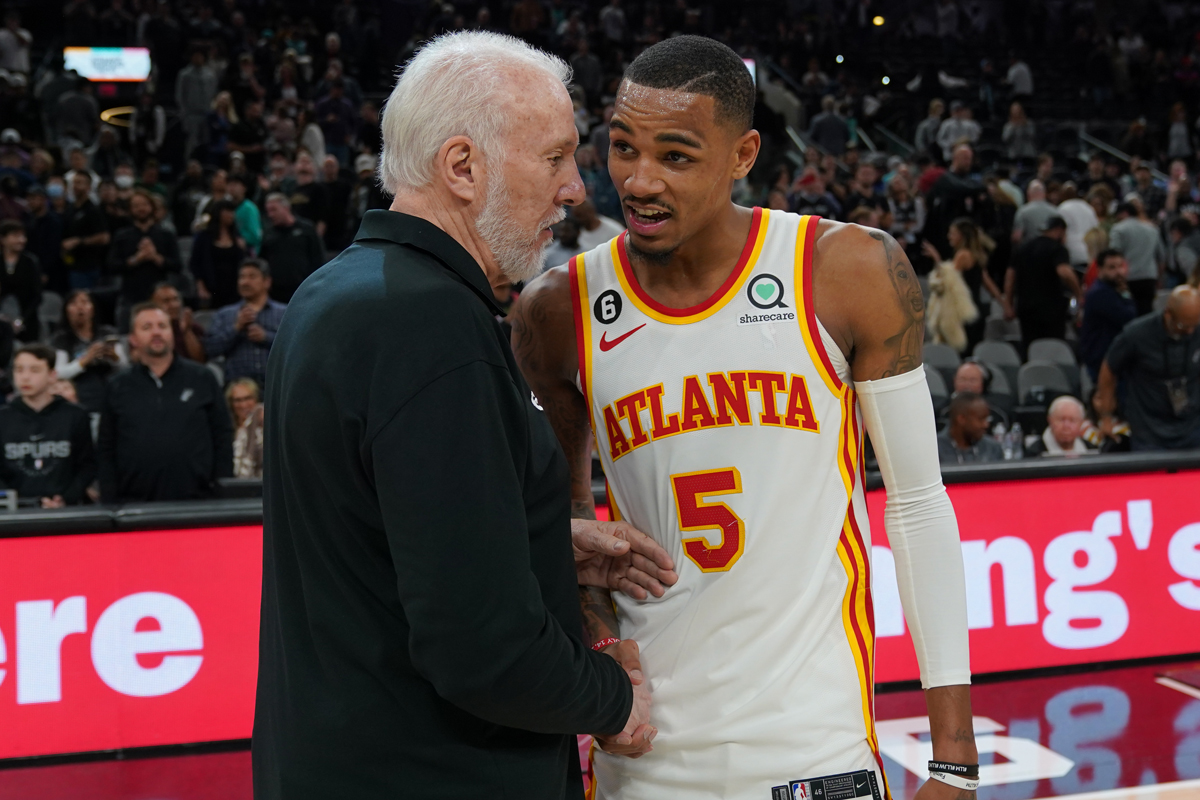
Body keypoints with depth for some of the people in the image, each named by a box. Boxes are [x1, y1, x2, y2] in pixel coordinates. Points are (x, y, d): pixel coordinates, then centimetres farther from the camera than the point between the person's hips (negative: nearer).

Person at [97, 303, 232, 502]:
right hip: (134, 504, 1)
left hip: (196, 501, 0)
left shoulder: (203, 379, 8)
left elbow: (223, 440, 6)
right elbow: (105, 451, 10)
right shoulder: (119, 387, 11)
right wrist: (110, 503, 1)